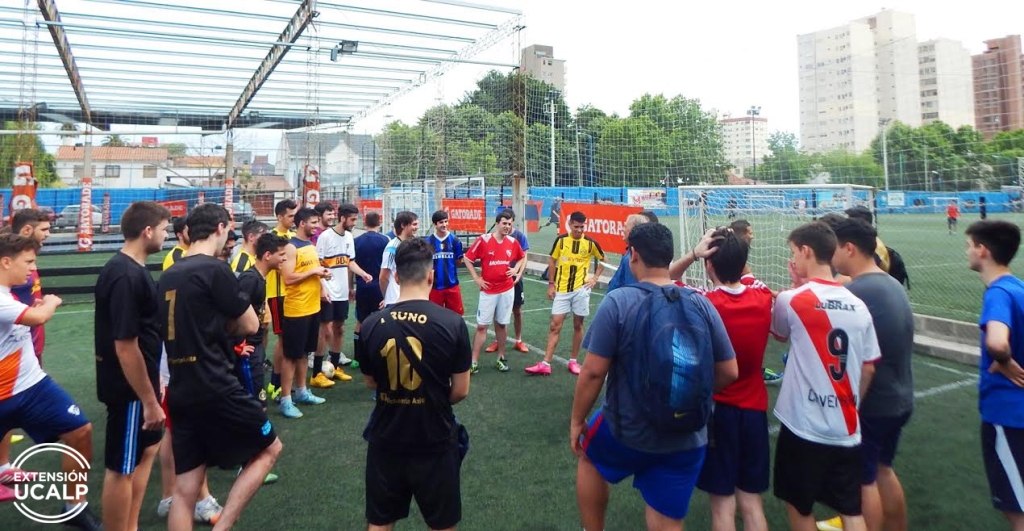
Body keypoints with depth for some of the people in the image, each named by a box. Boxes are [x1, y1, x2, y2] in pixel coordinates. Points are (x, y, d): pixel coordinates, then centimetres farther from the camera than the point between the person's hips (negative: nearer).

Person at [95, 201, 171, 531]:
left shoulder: (130, 269, 7)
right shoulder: (126, 276, -24)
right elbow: (126, 347, -26)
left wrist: (153, 388, 23)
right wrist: (150, 400, -20)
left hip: (138, 382, 11)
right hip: (129, 387, -11)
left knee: (148, 449, 22)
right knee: (122, 468, 4)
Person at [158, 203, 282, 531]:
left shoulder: (167, 276, 11)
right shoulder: (216, 270, -12)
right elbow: (250, 325, -7)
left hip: (180, 391, 8)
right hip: (215, 387, -8)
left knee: (184, 491, 12)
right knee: (269, 448, 13)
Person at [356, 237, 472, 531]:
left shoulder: (371, 324, -9)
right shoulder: (452, 322, -16)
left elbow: (371, 382, 6)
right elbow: (461, 390, -8)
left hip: (386, 439, 2)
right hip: (435, 441, -2)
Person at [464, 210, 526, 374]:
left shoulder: (513, 242, 1)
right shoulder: (483, 240, -10)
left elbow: (522, 258, 20)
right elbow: (468, 259, -2)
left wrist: (516, 270, 2)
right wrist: (476, 279, -6)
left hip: (507, 290, 3)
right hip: (488, 290, -3)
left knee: (502, 324, 11)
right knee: (482, 326, -1)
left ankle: (501, 358, 24)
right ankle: (474, 361, 4)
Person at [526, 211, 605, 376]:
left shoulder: (591, 243, -3)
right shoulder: (561, 240, -3)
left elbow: (603, 260, 12)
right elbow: (552, 261, 6)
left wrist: (595, 278, 3)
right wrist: (551, 284, 1)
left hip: (581, 289, 0)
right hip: (562, 289, 0)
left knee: (578, 325, 8)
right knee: (555, 325, -2)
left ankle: (573, 361, 21)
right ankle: (545, 364, -2)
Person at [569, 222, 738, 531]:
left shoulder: (617, 302, -17)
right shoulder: (702, 305, -6)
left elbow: (593, 372, -16)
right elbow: (729, 372, 1)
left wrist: (577, 420, -1)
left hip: (628, 431, -3)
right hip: (687, 440, 3)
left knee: (588, 457, 30)